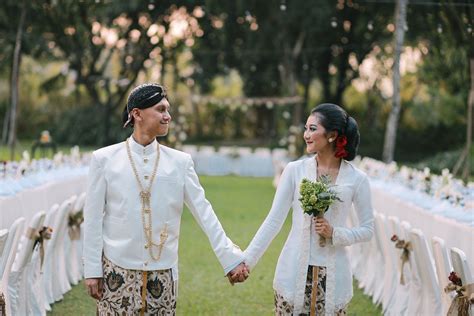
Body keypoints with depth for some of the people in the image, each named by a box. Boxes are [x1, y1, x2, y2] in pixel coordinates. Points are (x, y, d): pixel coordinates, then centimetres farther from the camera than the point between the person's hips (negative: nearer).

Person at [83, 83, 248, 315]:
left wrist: (230, 258, -5)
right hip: (118, 272, -1)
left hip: (162, 273, 2)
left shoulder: (180, 161, 4)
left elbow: (203, 212, 2)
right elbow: (93, 219, 1)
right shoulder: (104, 159, 0)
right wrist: (91, 270, -1)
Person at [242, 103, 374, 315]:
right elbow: (274, 220, 1)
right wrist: (247, 260, -4)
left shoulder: (356, 179, -1)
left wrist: (334, 233, -12)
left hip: (332, 276, 0)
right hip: (294, 272, 1)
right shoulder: (295, 170, 0)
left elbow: (367, 230, 5)